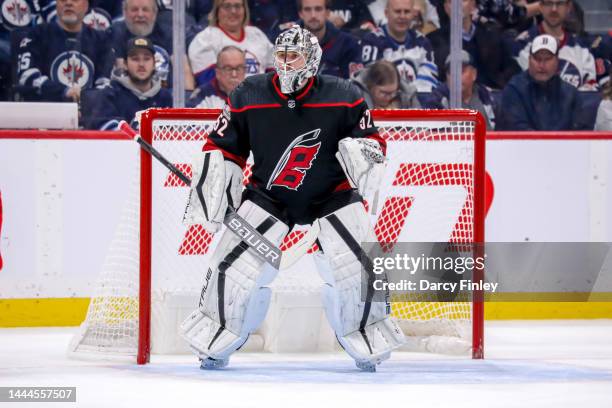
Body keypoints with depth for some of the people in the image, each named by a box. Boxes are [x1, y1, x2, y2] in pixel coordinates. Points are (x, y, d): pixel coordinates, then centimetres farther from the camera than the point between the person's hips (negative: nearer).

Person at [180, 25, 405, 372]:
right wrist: (210, 198, -8)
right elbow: (222, 149, -1)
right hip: (268, 195, 1)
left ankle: (369, 348, 11)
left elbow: (372, 139, -3)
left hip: (332, 196, -1)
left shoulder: (343, 97, -13)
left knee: (358, 265, -11)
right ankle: (215, 347, 11)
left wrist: (364, 152, -26)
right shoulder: (249, 96, -10)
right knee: (233, 266, -9)